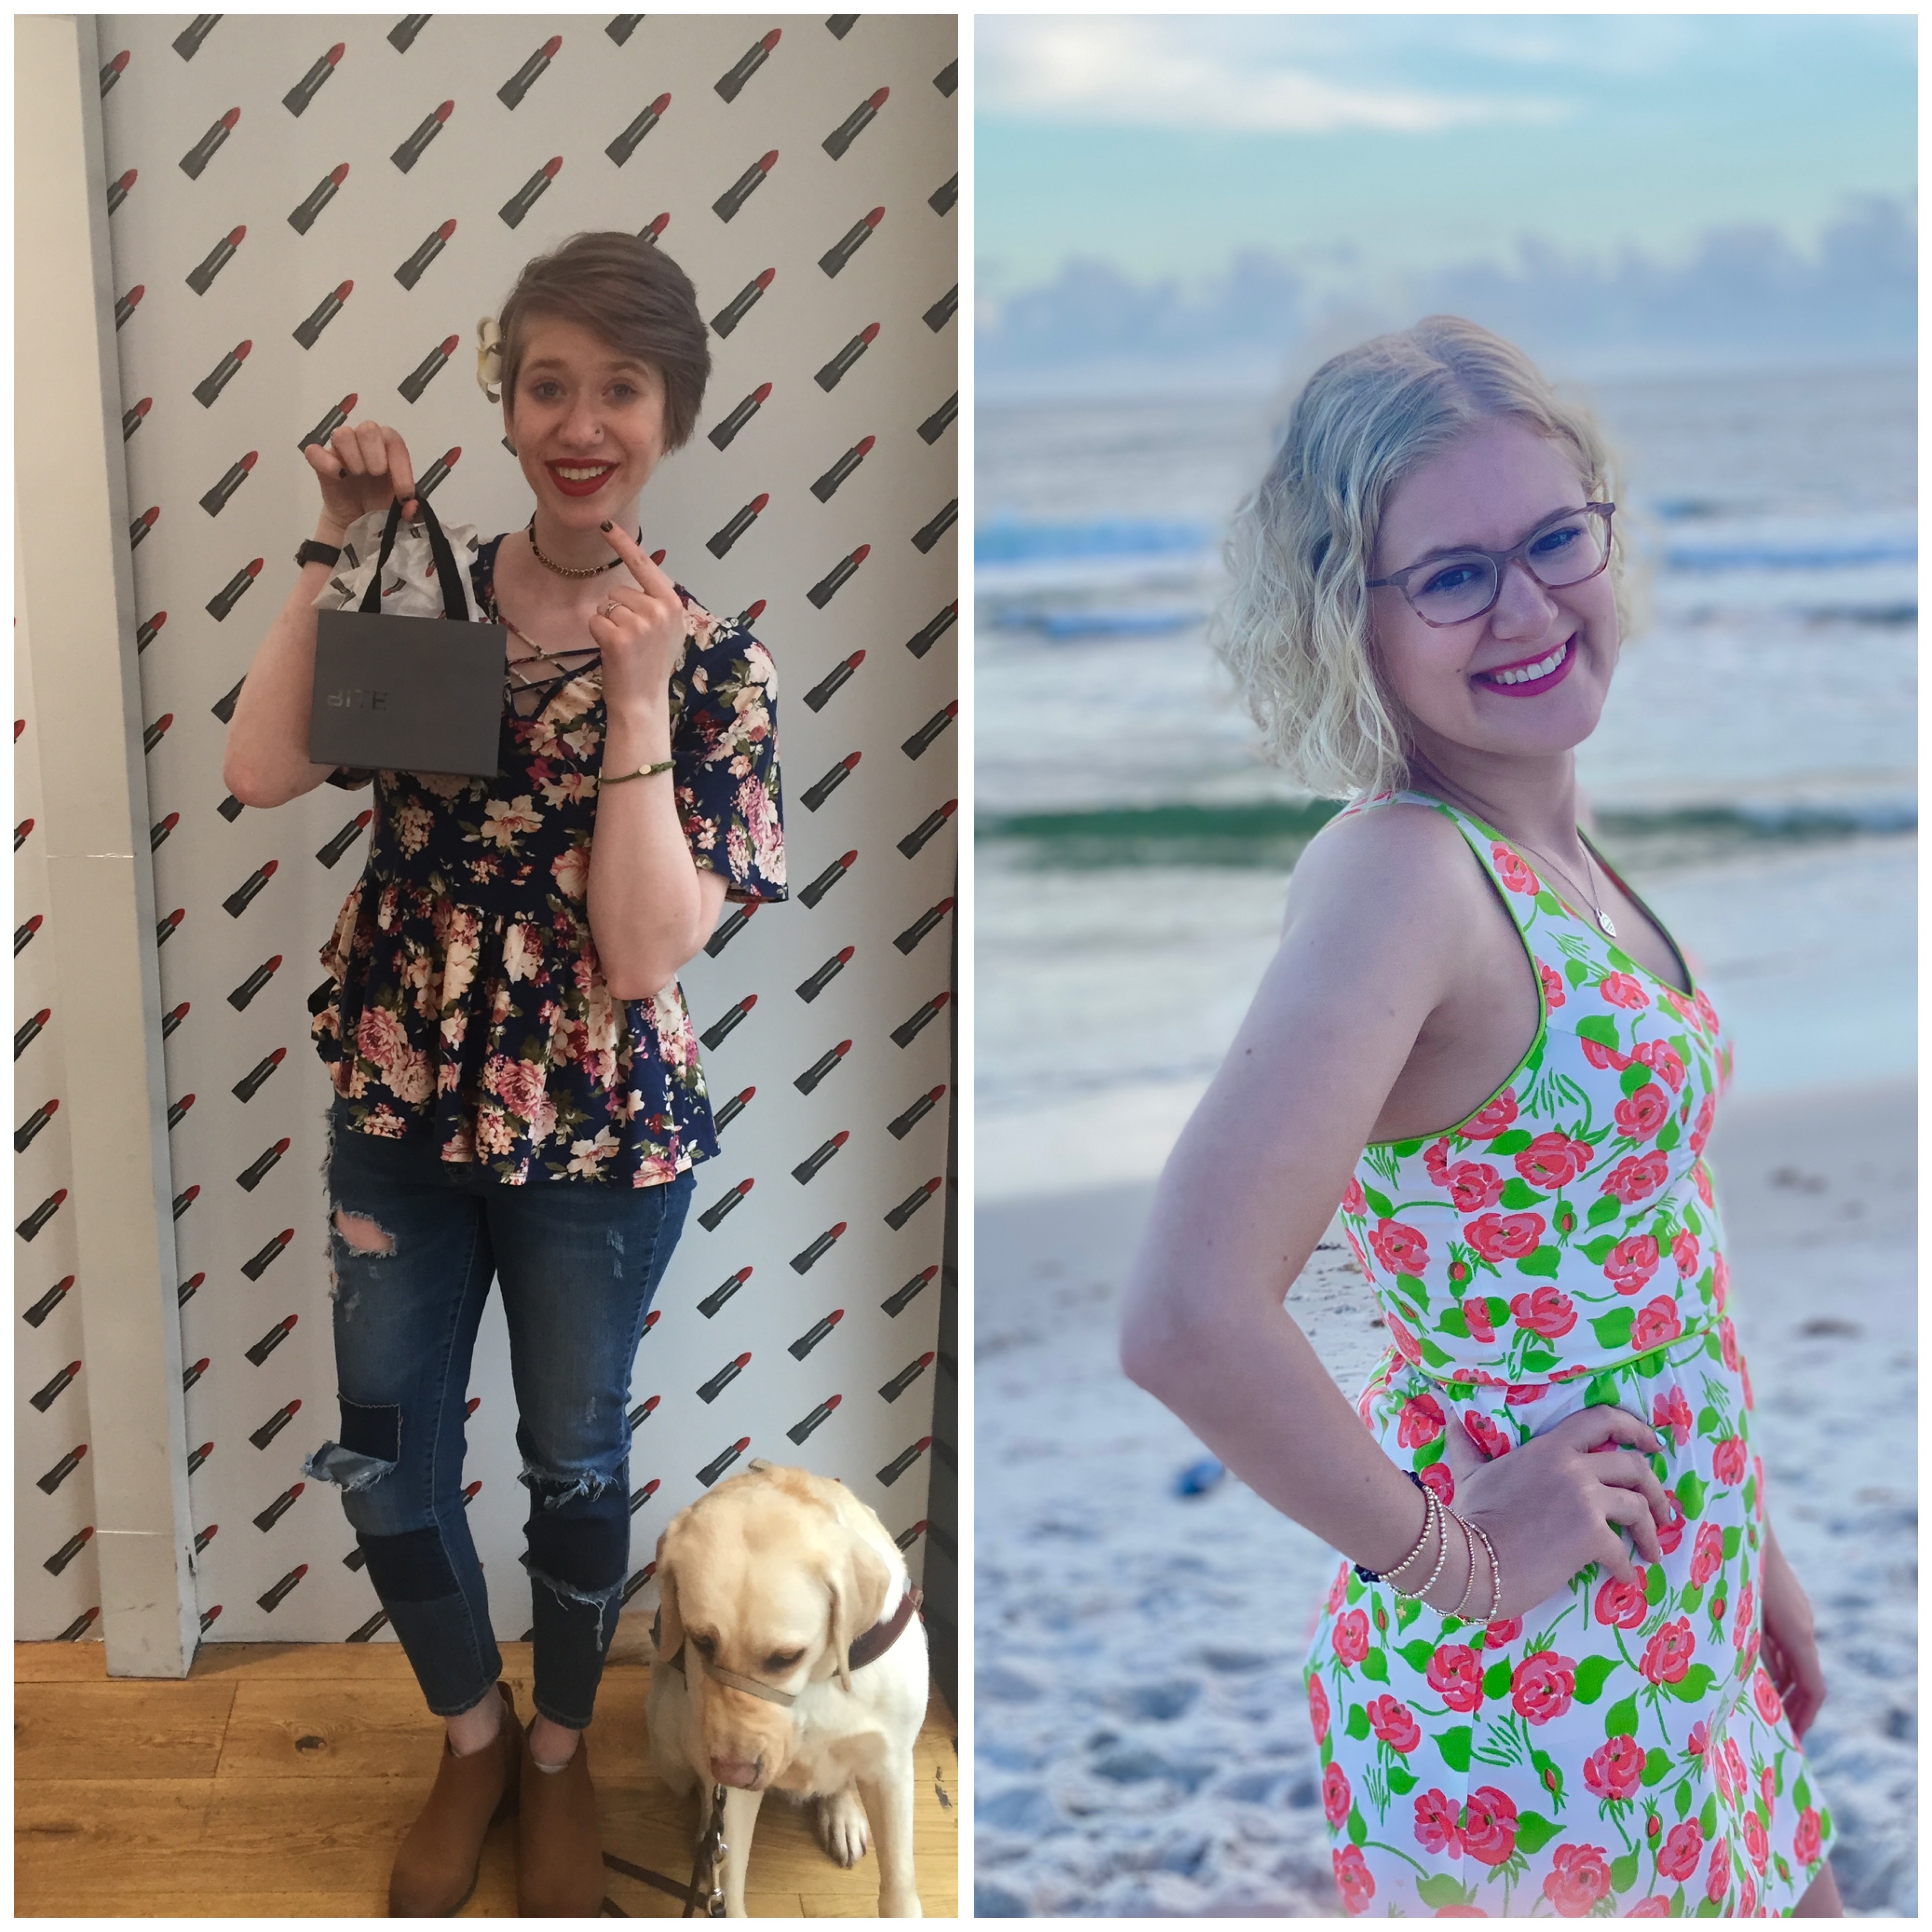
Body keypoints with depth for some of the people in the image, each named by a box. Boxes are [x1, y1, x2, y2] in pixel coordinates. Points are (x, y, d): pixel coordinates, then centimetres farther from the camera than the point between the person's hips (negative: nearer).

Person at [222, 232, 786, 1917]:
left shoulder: (718, 667, -11)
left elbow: (644, 954, -20)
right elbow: (261, 775, -16)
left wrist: (637, 698, -25)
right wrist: (338, 550, -15)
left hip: (598, 1144, -3)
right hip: (396, 1113, 3)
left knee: (573, 1459, 16)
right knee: (383, 1460, 14)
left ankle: (561, 1755, 43)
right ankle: (473, 1736, 41)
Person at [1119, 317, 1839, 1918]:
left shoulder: (1558, 853, 3)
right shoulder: (1397, 869, -24)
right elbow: (1188, 1321, -36)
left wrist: (1751, 1548, 15)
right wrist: (1442, 1555, -21)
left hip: (1677, 1641, 8)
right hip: (1531, 1681, -8)